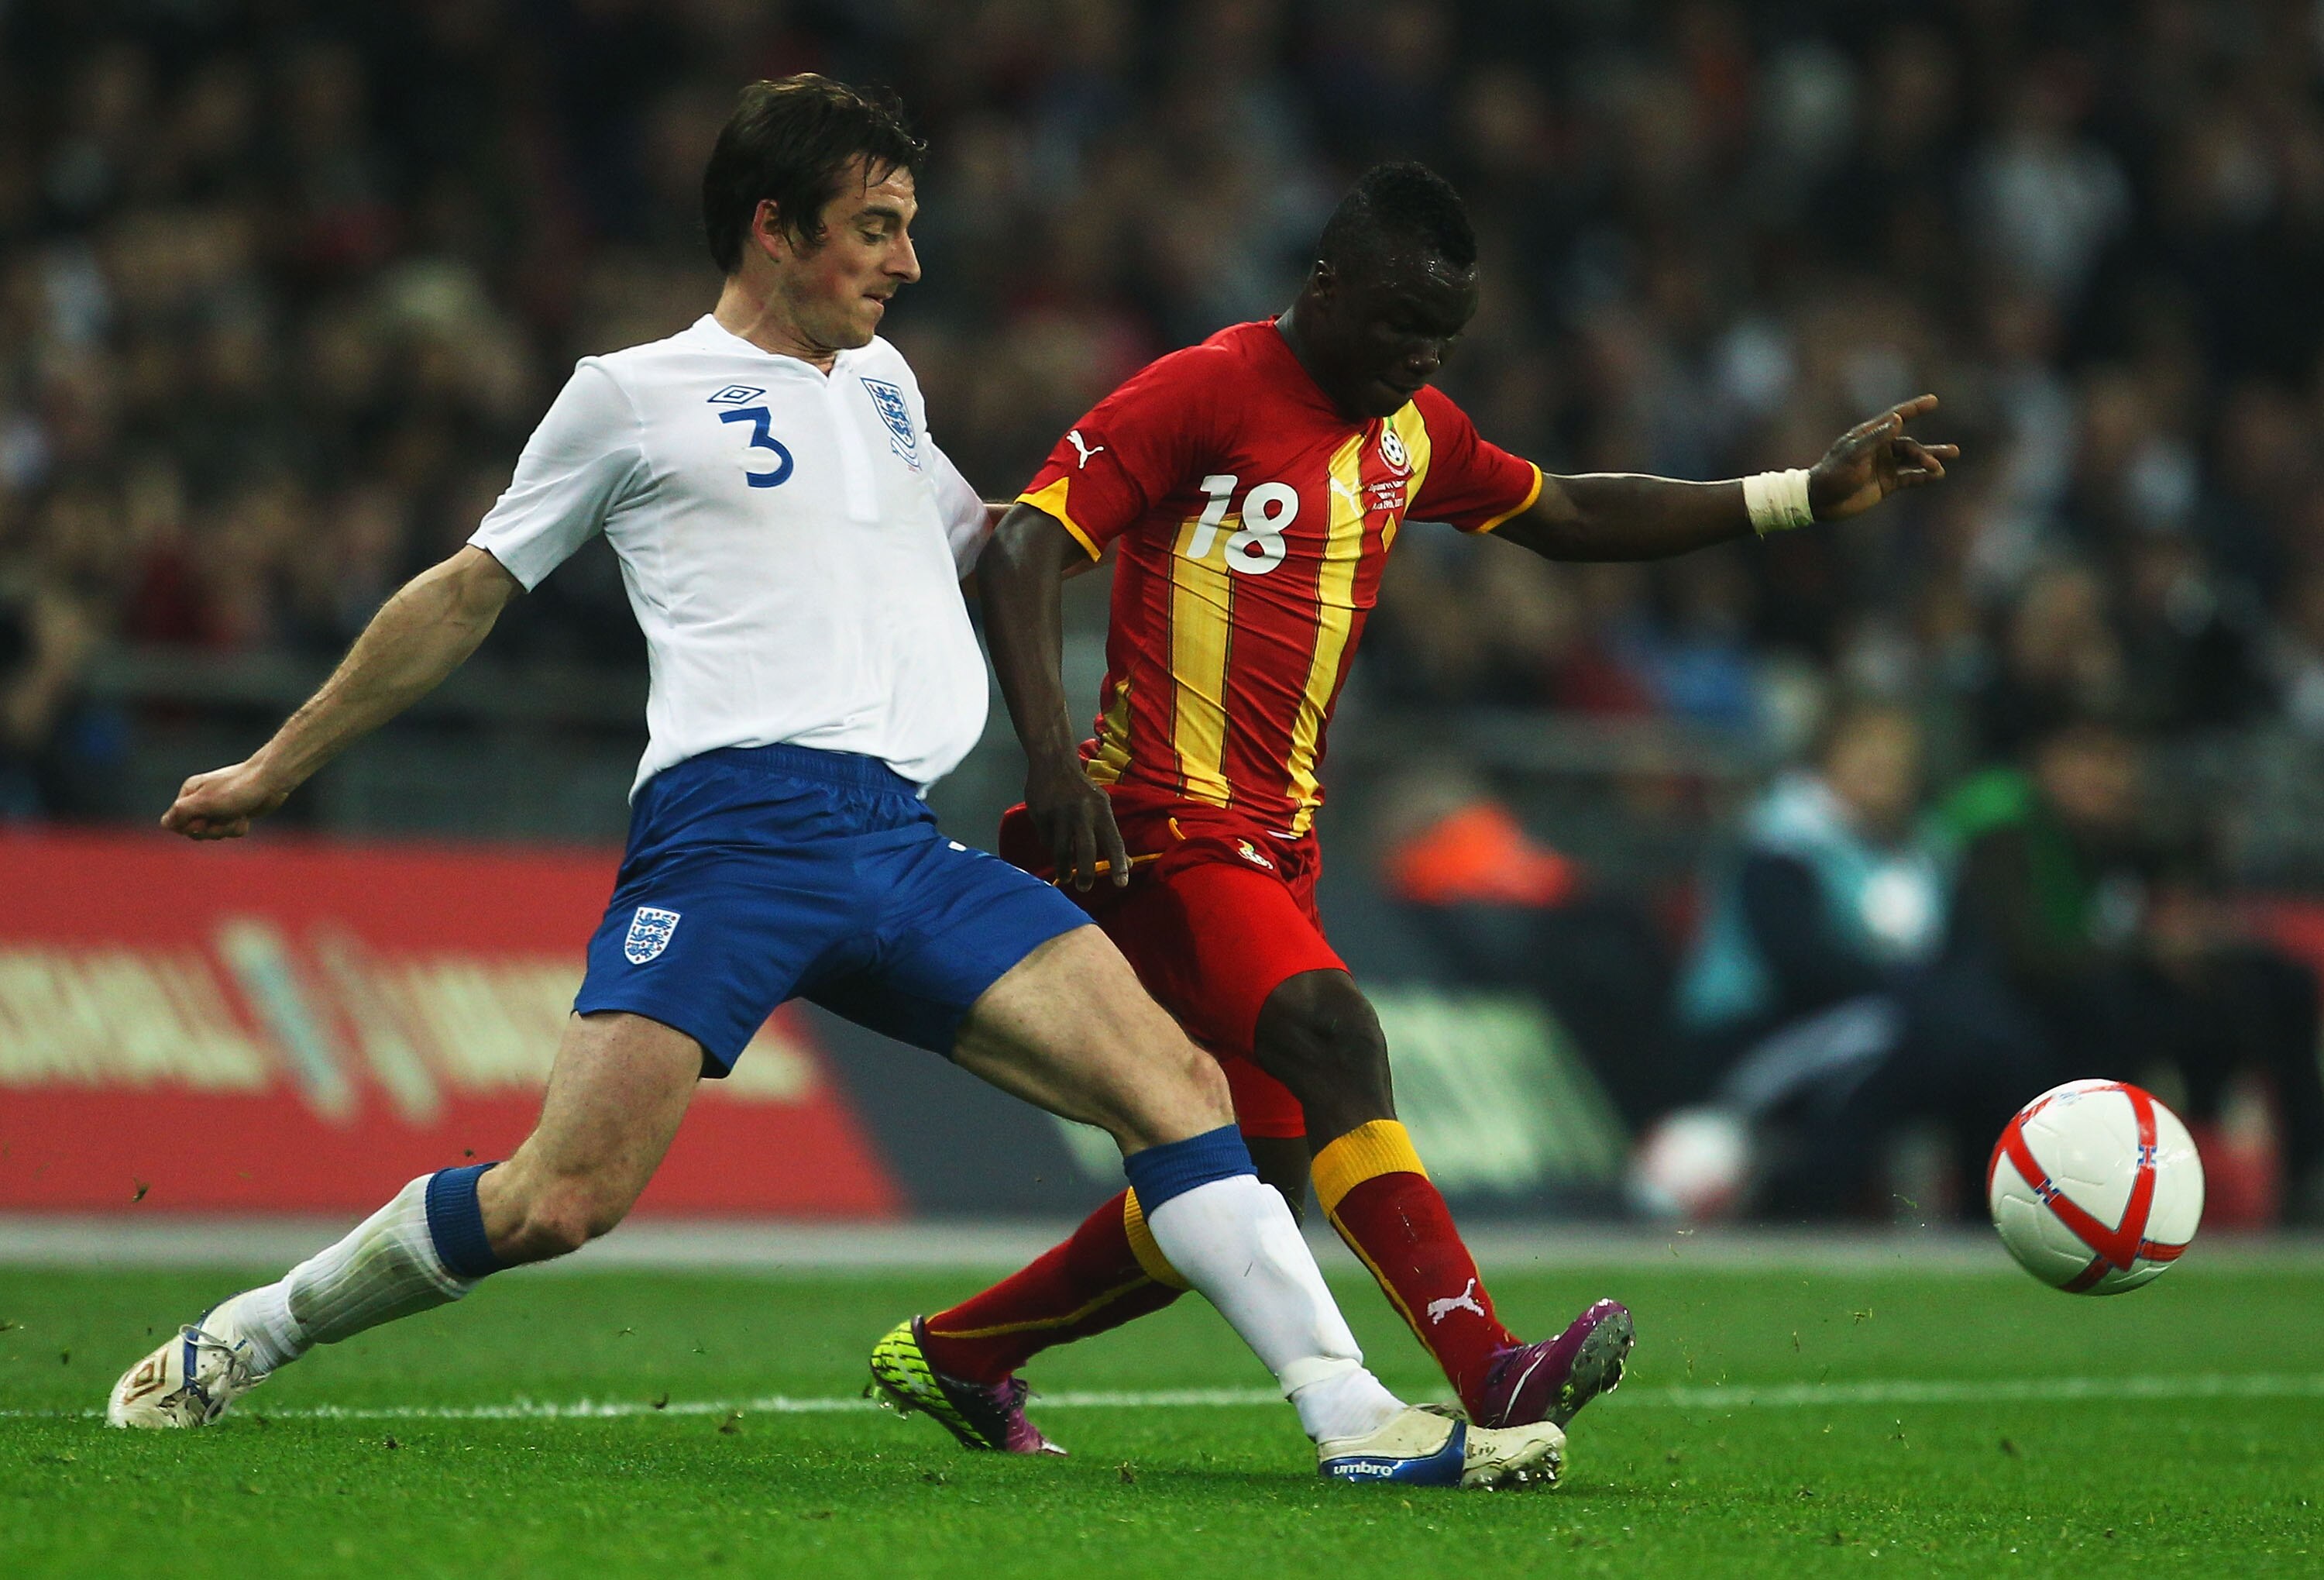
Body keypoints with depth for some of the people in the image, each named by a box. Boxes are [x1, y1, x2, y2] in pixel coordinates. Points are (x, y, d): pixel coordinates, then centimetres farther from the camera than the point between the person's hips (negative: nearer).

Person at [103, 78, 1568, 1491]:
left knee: (1171, 1079, -13)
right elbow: (469, 595, 17)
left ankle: (1355, 1416, -16)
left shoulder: (880, 382, 26)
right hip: (734, 829, -6)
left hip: (902, 847, 6)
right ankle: (237, 1343, 4)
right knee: (560, 1200, -17)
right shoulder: (634, 395, 9)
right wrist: (275, 769, 21)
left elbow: (985, 544, 46)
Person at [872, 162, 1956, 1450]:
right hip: (1167, 828, -9)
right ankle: (1496, 1381, -41)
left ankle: (952, 1351, 26)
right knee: (1336, 1043, -28)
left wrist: (1806, 497, 22)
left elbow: (1566, 518, 28)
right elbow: (1022, 550, -14)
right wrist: (1051, 755, -28)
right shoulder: (1202, 392, -9)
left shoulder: (1411, 434, 16)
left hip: (1274, 847, 9)